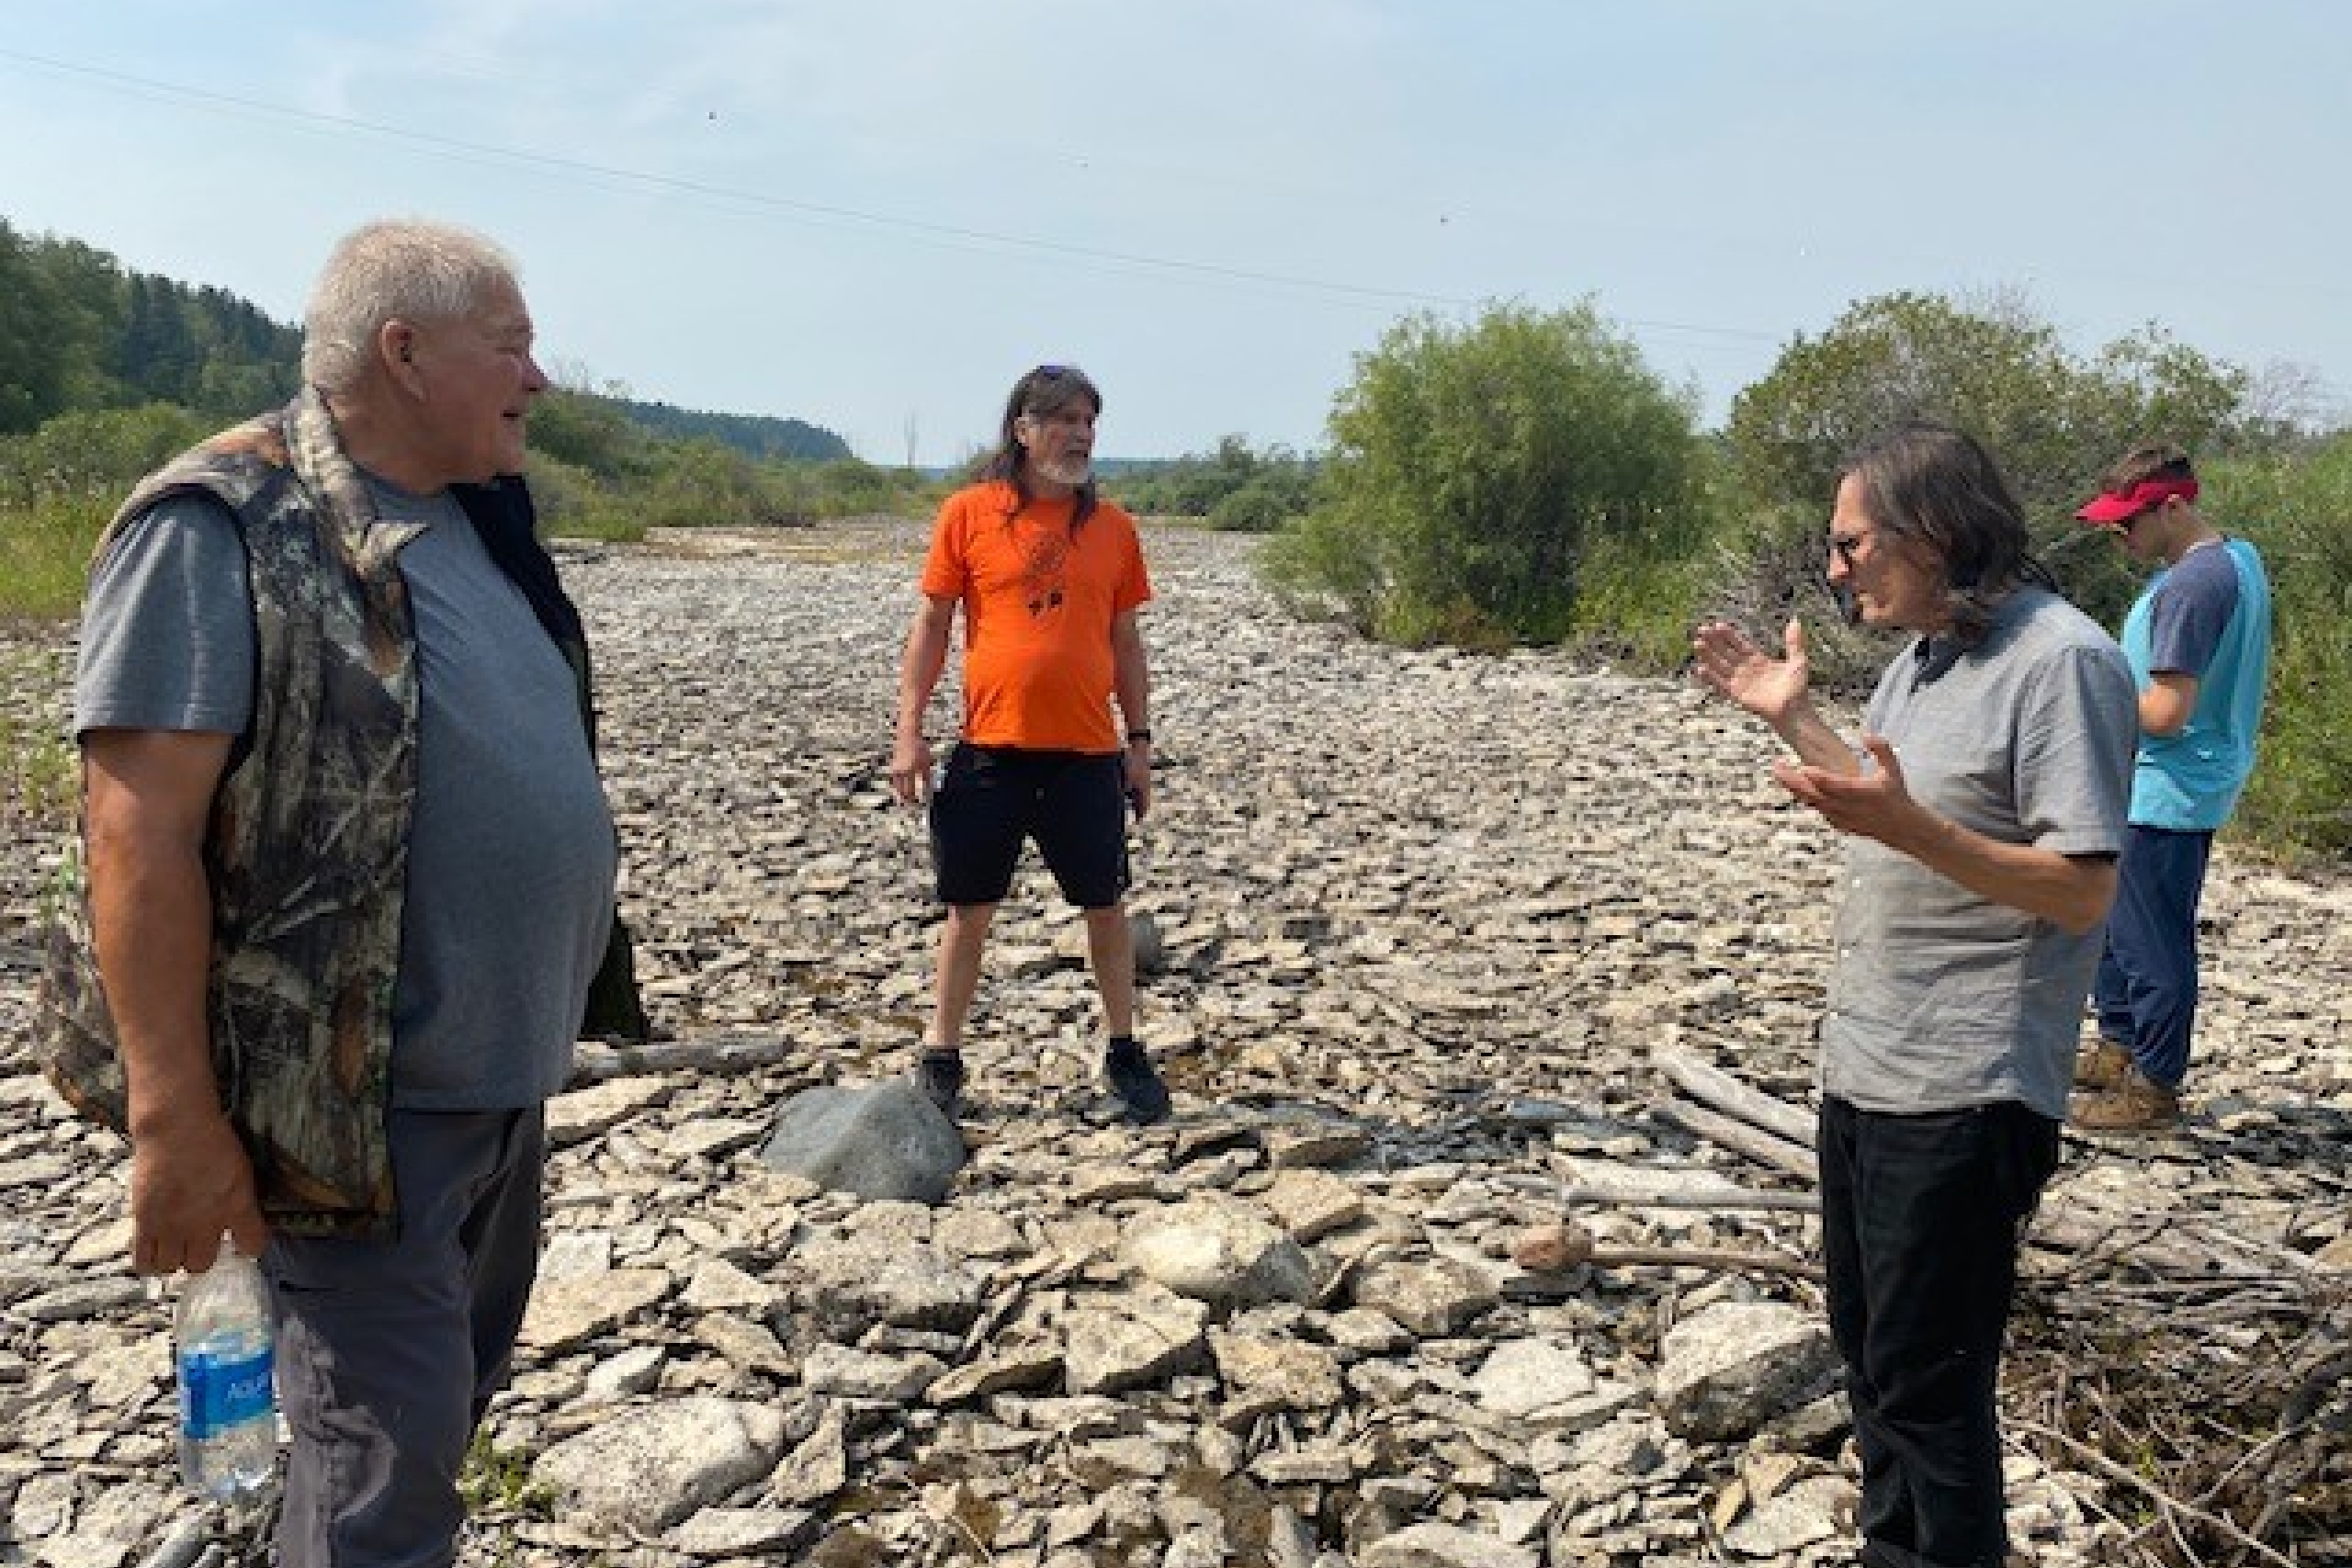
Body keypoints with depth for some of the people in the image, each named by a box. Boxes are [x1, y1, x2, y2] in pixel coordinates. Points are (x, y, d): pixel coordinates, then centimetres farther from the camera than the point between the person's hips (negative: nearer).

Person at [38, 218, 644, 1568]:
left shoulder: (480, 524, 10)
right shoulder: (222, 532, -15)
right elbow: (139, 834, -19)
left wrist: (564, 998, 19)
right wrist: (174, 1119, -21)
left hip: (508, 1066, 8)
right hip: (360, 1100, -8)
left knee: (464, 1383, 22)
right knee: (390, 1451, 0)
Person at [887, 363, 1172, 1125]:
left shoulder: (1112, 526, 6)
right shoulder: (969, 512, -1)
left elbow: (1126, 640, 11)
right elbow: (931, 624, 1)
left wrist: (1139, 738, 9)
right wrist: (909, 732, -4)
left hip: (1088, 754, 2)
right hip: (990, 749, -2)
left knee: (1106, 907, 9)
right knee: (970, 909, 8)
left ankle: (1124, 1052, 24)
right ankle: (940, 1058, 22)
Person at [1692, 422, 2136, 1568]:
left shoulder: (2060, 660, -17)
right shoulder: (1921, 658, 11)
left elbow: (2082, 890, -21)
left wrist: (1906, 826, -32)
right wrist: (1793, 717, 14)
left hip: (1962, 1096, -10)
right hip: (1864, 1070, 10)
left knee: (1925, 1388, 1)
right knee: (1869, 1351, 22)